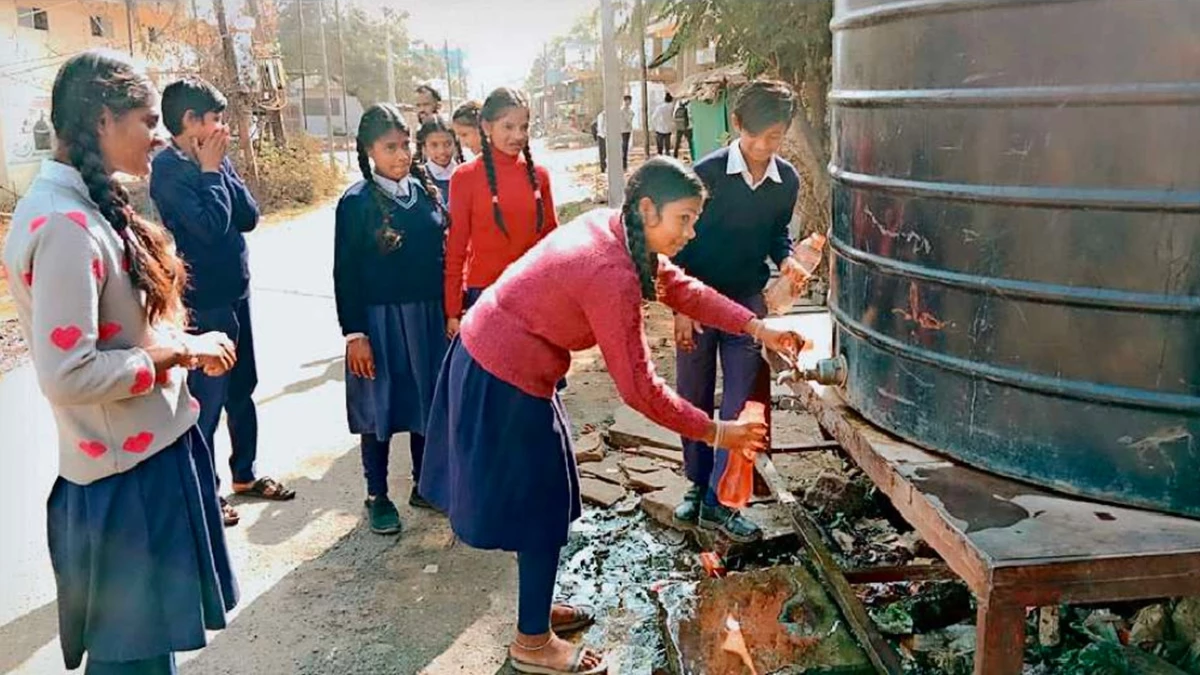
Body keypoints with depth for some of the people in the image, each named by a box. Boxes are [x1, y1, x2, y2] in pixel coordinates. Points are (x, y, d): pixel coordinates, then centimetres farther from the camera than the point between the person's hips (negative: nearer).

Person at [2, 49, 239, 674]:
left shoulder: (79, 205, 7)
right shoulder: (66, 226, -24)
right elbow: (65, 375, -28)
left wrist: (179, 343, 3)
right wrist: (176, 351, -18)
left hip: (142, 452, 10)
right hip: (128, 471, -10)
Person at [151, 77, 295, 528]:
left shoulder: (213, 160, 6)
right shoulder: (169, 167, -16)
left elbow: (249, 216, 1)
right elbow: (210, 226, -25)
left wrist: (218, 168, -8)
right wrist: (211, 171, -14)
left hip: (234, 292, 8)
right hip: (203, 301, -8)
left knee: (242, 390, 19)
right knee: (207, 401, 3)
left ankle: (245, 474, 35)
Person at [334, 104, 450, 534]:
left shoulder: (427, 190, 5)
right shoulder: (357, 202, -8)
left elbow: (444, 251, 10)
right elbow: (345, 273, -8)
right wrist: (354, 334, -12)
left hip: (429, 315, 4)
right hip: (381, 318, -4)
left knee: (428, 402, 13)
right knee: (380, 407, 7)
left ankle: (424, 485, 30)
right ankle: (377, 496, 22)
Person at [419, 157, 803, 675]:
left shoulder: (614, 229, -1)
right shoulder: (612, 275, -28)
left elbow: (678, 287, 7)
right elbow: (639, 388, -25)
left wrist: (759, 329, -1)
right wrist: (717, 433, -15)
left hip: (486, 355, 9)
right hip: (504, 380, -9)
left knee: (542, 495, 20)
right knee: (540, 504, 4)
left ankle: (536, 606, 38)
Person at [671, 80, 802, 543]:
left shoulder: (787, 181, -4)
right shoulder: (707, 173, -15)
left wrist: (786, 258, -10)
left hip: (748, 300, 3)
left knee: (739, 402, 1)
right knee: (694, 399, 9)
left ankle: (719, 502, 9)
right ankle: (697, 484, 27)